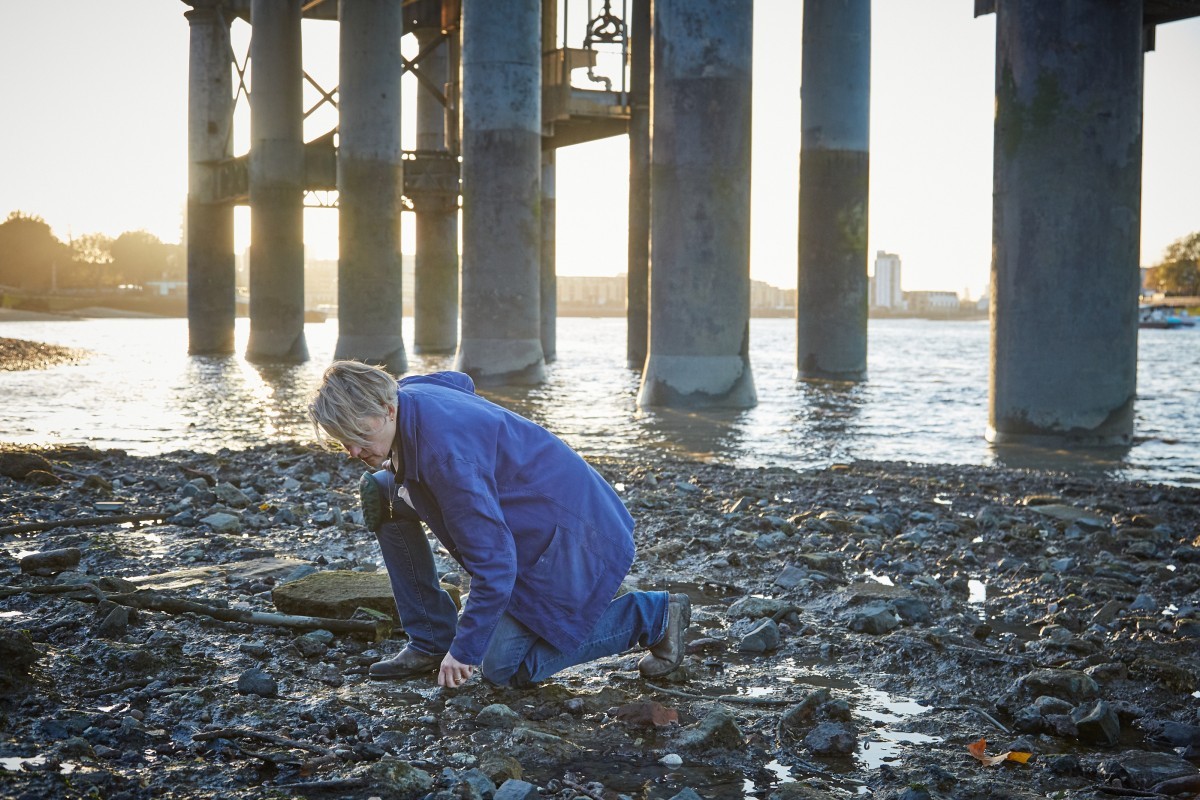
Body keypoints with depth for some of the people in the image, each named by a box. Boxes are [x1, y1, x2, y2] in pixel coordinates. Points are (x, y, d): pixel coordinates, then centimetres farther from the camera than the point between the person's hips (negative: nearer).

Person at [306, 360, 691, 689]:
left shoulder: (445, 452, -35)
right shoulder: (403, 395, -8)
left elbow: (493, 563, -32)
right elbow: (458, 381, 20)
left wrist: (464, 650, -25)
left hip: (567, 531, -10)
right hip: (513, 505, 10)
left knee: (504, 666, -7)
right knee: (380, 491, 2)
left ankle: (653, 614, 4)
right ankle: (430, 641, 7)